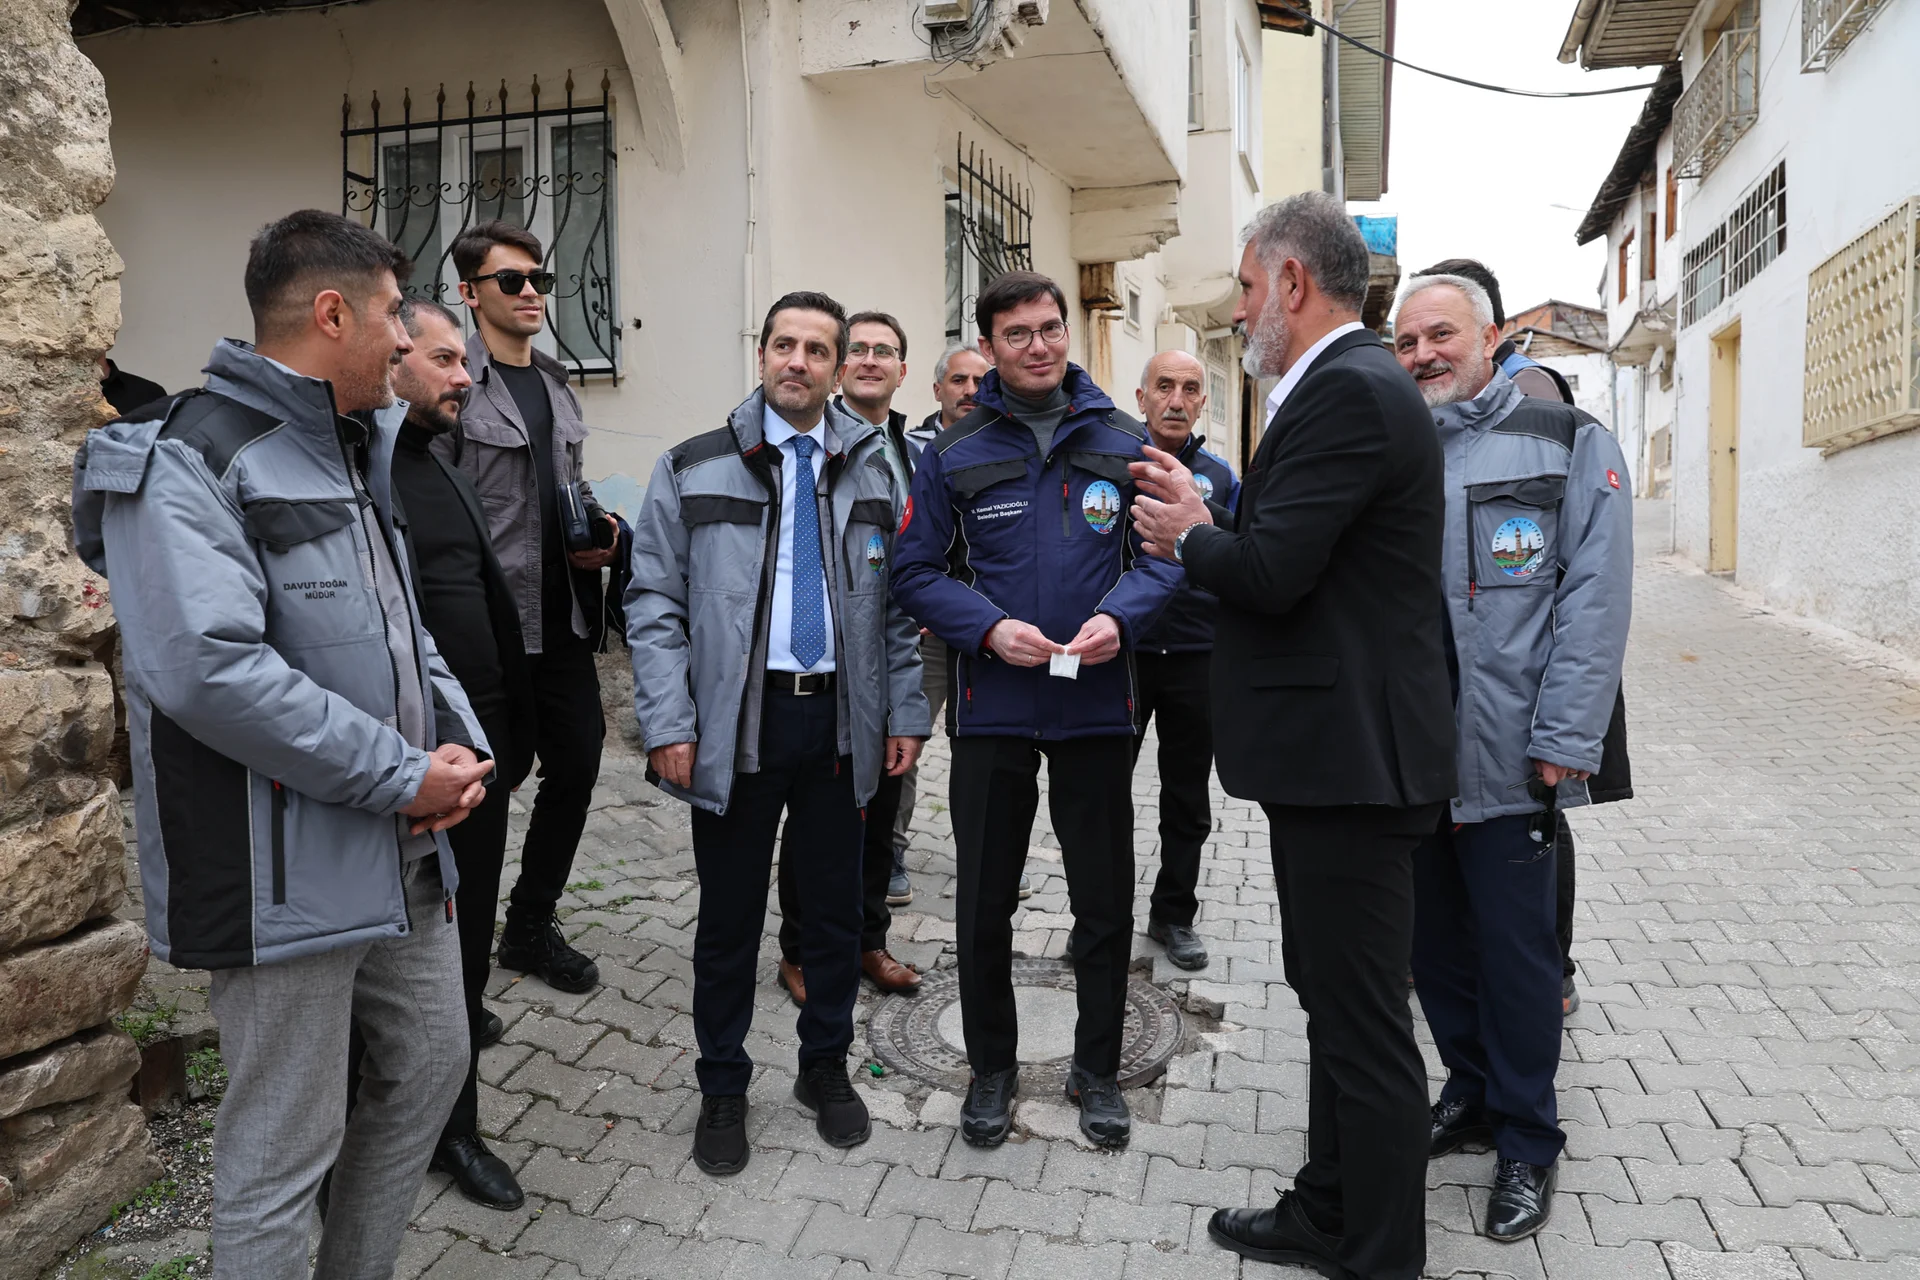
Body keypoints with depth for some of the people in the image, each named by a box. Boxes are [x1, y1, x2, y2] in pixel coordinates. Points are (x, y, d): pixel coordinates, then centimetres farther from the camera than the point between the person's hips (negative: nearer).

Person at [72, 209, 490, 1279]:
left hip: (408, 851, 9)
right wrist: (403, 777, -21)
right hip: (288, 876, -9)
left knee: (432, 1065, 21)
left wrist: (457, 745, 0)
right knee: (284, 1152, 4)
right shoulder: (185, 463, -14)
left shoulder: (360, 454, 15)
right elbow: (208, 669, -28)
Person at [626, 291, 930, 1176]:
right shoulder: (693, 471, 1)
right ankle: (723, 1087, 28)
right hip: (736, 722, -2)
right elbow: (655, 604, -2)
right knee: (729, 915, 9)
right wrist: (667, 725, -10)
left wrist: (906, 712, 4)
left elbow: (894, 604, 10)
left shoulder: (870, 472, 9)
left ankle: (825, 1068, 34)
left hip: (841, 719, 2)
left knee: (836, 905, 13)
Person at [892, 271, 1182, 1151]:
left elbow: (1164, 554, 3)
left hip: (1098, 705, 1)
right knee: (984, 904, 11)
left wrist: (1118, 616, -16)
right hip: (992, 707, 0)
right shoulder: (954, 454, 1)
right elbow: (917, 571, -1)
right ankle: (991, 1068, 32)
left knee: (1105, 903, 11)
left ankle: (1097, 1069, 31)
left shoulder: (1123, 444, 3)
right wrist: (989, 627, -17)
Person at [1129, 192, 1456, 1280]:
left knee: (1365, 1023, 2)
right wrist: (1207, 524, 7)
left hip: (1352, 756, -11)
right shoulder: (1354, 383, 16)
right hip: (1338, 751, 11)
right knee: (1335, 1000, 20)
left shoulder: (1349, 391, -17)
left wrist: (1191, 535, -6)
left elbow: (1271, 573, -24)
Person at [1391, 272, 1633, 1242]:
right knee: (1434, 939, 15)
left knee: (1515, 946, 5)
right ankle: (1471, 1093, 35)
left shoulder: (1568, 444, -1)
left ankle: (1526, 1140, 23)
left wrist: (1564, 738, -14)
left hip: (1506, 760, -4)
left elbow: (1595, 601, -8)